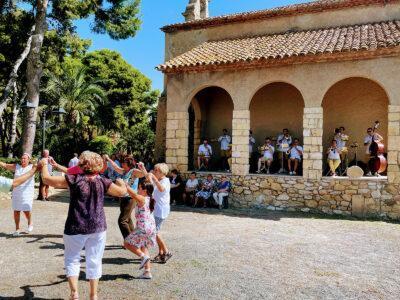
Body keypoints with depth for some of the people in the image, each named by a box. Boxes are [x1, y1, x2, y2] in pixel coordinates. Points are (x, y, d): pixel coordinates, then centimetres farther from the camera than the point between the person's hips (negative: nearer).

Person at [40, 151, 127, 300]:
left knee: (72, 259, 17)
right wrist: (120, 182, 28)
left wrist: (44, 164, 11)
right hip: (98, 227, 2)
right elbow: (122, 192, 7)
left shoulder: (74, 180, -11)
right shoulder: (102, 182, -4)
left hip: (76, 227, -2)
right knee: (94, 261, 13)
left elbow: (47, 179, -7)